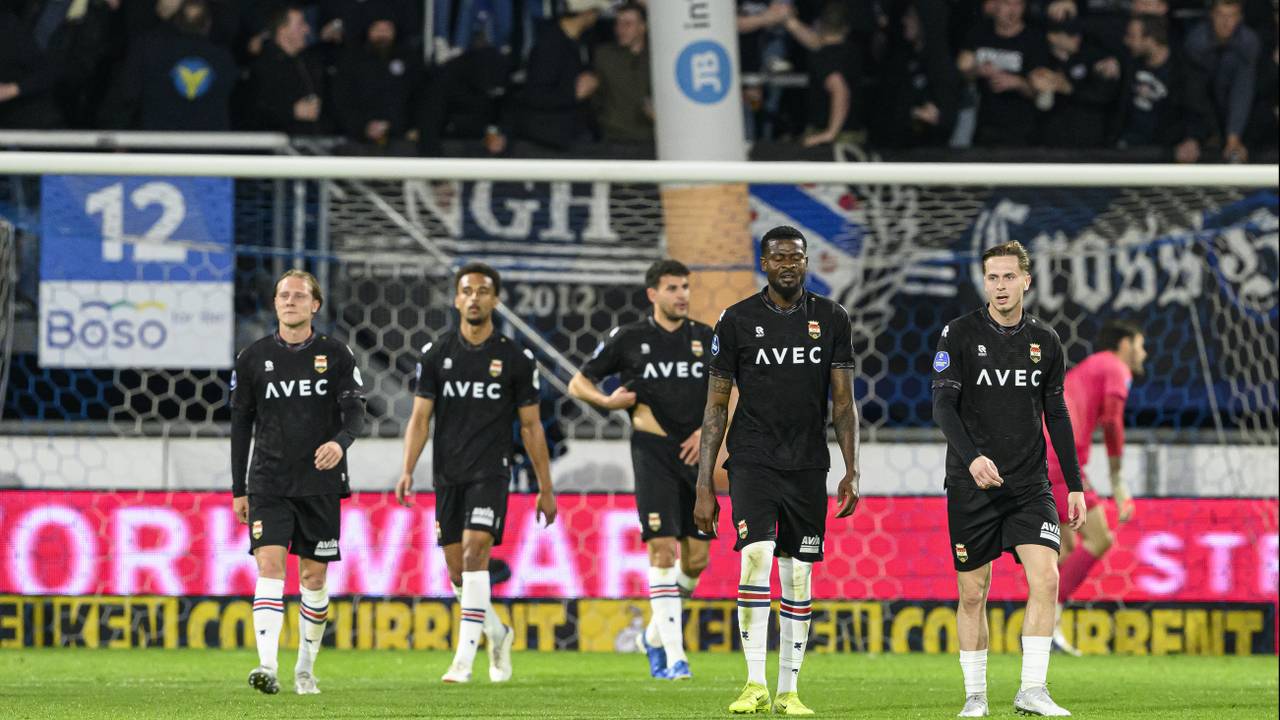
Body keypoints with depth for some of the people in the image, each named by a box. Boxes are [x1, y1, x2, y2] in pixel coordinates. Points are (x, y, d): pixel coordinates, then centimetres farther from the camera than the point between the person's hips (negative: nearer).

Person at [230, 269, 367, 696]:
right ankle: (267, 667, -25)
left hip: (320, 483, 0)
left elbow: (355, 412, -3)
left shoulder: (336, 356, 2)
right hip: (268, 482, 0)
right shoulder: (253, 358, 5)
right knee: (269, 566, -15)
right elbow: (241, 424, 10)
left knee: (314, 576, 5)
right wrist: (238, 490, 8)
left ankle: (305, 668, 20)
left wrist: (340, 442, -27)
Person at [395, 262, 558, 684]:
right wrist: (407, 471, -8)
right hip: (448, 475, 3)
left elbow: (531, 426, 7)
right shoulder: (436, 355, 6)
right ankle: (497, 634, 32)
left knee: (474, 551, -19)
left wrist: (545, 487, 6)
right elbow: (420, 418, 5)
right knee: (457, 571, 5)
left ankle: (464, 657, -20)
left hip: (490, 472, -3)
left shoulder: (515, 359, 2)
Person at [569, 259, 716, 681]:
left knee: (696, 559, 2)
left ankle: (656, 634, 27)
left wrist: (708, 429, -4)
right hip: (653, 453, -3)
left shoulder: (706, 339, 9)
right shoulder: (629, 339, 2)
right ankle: (674, 656, -14)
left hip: (695, 454, 3)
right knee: (662, 548, -14)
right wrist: (608, 401, -10)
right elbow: (578, 383, 9)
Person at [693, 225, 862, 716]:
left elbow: (843, 401, 8)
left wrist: (852, 472, -2)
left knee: (798, 578, 4)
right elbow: (716, 406, 3)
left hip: (807, 464, 3)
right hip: (753, 460, -3)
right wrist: (704, 487, -1)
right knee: (756, 554, -21)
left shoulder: (830, 319, 6)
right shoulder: (738, 321, 0)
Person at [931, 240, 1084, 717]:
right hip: (972, 487, -2)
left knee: (1046, 578, -15)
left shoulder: (1045, 341, 8)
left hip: (1030, 486, 2)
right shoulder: (961, 334, -3)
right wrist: (972, 457, -27)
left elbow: (1056, 415, 15)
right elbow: (943, 406, -10)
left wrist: (1075, 485, 12)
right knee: (973, 593, 3)